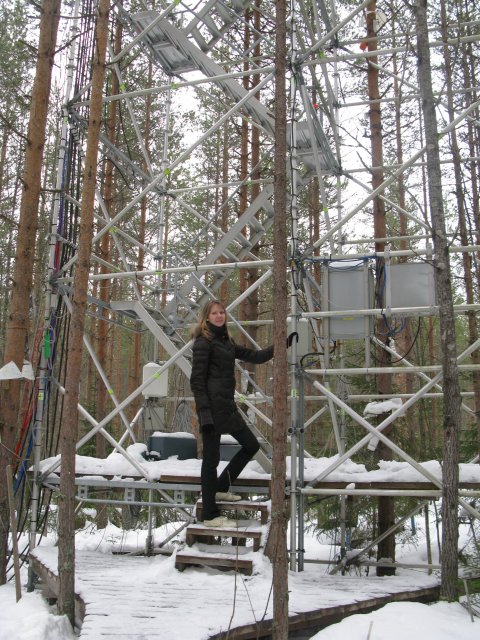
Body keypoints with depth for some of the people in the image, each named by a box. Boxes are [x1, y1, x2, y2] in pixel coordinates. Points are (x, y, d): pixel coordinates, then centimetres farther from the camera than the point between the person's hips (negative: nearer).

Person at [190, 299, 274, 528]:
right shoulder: (203, 342, -9)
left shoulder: (225, 341, 16)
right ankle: (210, 516, 9)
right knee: (211, 458, -2)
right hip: (212, 406, -9)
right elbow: (196, 380, -14)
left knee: (251, 445, 15)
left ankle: (220, 488, 27)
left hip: (227, 406, 9)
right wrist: (204, 412, -19)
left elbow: (253, 356, 22)